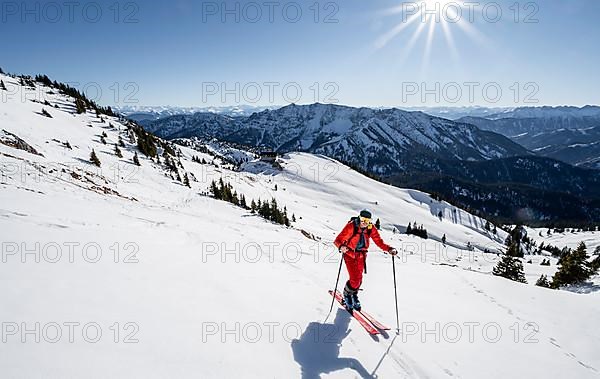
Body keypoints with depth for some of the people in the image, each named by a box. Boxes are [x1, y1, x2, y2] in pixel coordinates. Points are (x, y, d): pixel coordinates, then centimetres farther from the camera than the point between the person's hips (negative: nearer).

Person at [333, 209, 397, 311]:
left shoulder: (371, 229, -12)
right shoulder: (351, 226, -24)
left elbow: (379, 242, -9)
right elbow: (338, 240, -28)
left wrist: (389, 249, -27)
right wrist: (341, 246, -50)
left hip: (361, 255, 4)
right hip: (350, 254, -4)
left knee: (359, 279, 10)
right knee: (355, 280, -10)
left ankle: (354, 295, 40)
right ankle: (347, 295, 20)